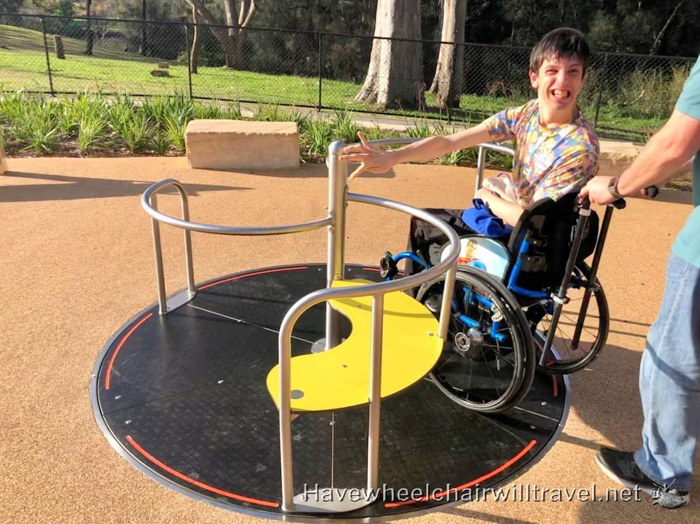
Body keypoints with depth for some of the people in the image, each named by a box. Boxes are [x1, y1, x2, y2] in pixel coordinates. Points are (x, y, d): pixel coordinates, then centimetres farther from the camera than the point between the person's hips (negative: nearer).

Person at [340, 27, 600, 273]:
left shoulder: (581, 147, -27)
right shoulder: (527, 114, -7)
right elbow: (449, 142, -12)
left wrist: (487, 198, -12)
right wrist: (391, 157, -24)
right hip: (509, 216, 7)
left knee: (423, 227, 1)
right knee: (423, 221, 16)